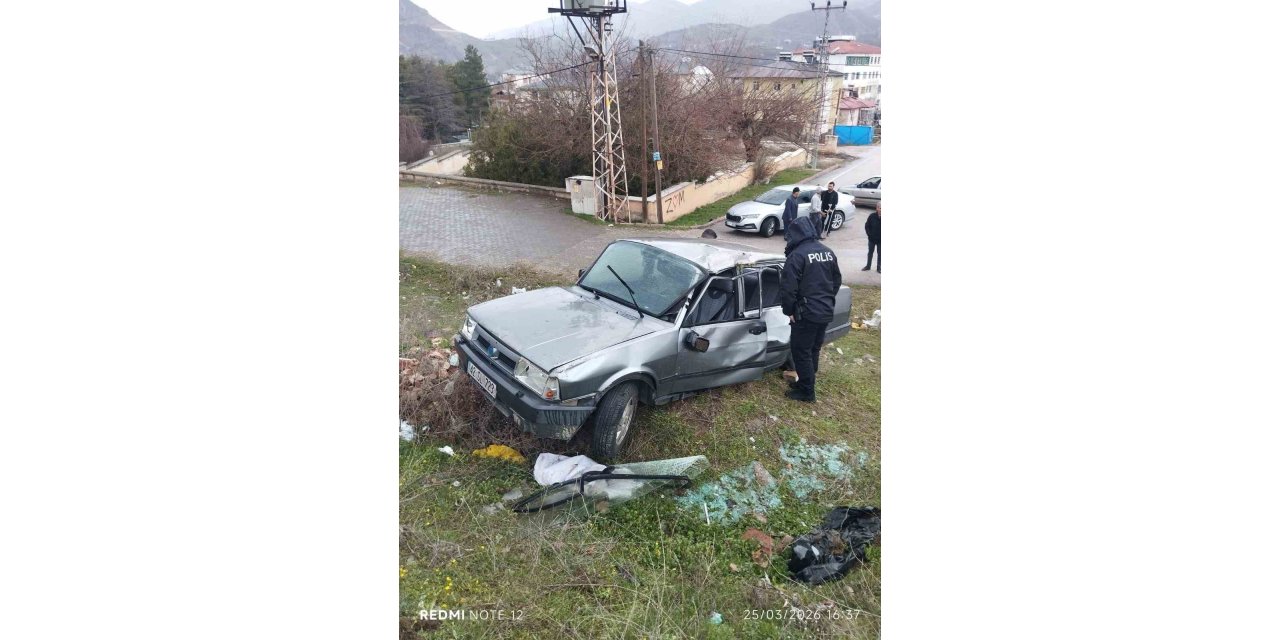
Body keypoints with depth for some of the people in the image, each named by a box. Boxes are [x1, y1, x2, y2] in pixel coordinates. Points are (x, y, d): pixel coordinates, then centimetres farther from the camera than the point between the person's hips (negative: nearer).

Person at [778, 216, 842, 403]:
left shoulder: (797, 255, -17)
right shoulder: (828, 252, 8)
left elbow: (788, 288, -19)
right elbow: (836, 281, 17)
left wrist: (789, 311, -7)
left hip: (806, 314, -8)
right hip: (827, 312, 8)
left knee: (801, 352, 5)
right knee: (814, 349, 20)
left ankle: (807, 392, 11)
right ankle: (806, 382, 33)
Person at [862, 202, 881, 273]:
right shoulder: (872, 216, -11)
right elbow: (867, 226, -1)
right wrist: (869, 234, -7)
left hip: (880, 240, -1)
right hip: (872, 239, 2)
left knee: (879, 253, 11)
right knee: (870, 252, 16)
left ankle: (878, 267, 23)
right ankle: (868, 266, 30)